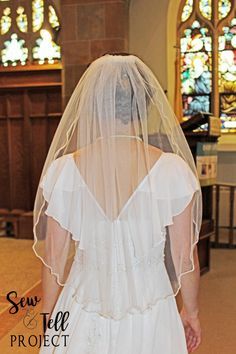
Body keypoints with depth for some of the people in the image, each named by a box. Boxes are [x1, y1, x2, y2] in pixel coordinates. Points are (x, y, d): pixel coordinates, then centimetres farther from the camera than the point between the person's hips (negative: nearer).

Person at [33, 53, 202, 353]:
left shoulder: (63, 171, -13)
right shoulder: (173, 170, -16)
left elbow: (54, 260, -5)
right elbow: (185, 257, -8)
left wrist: (50, 317, 11)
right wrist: (191, 311, 9)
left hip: (83, 320, 1)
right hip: (150, 321, 0)